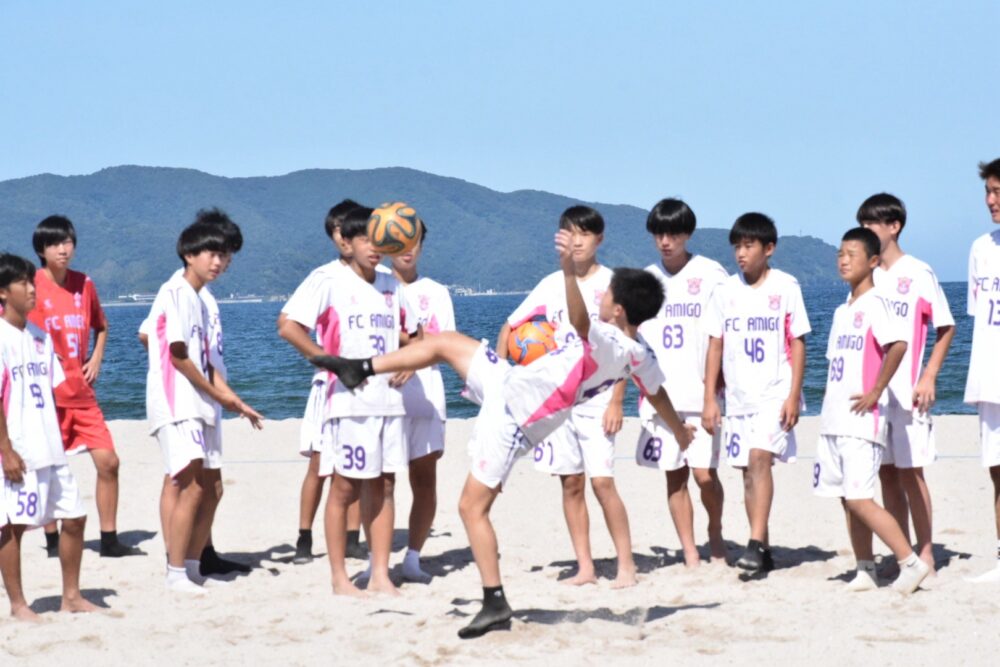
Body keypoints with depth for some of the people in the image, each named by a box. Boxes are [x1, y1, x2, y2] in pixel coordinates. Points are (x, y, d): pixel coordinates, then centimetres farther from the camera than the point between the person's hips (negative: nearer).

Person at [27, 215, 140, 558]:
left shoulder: (84, 285, 8)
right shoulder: (33, 285, -7)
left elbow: (101, 326, 23)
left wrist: (96, 360, 9)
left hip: (81, 392, 5)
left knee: (108, 461, 0)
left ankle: (110, 540, 7)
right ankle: (53, 542, 13)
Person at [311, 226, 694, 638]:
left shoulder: (610, 344, -32)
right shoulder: (641, 356, -3)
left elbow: (580, 321, -54)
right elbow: (658, 394, 14)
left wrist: (568, 267, -67)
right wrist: (680, 432, 33)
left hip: (513, 418, -10)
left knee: (473, 508, -4)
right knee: (445, 342, 18)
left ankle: (495, 605, -1)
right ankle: (361, 369, 32)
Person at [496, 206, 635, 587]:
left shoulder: (611, 283, -3)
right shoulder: (551, 285, 7)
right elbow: (510, 327, 13)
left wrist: (616, 401, -11)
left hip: (597, 398, -4)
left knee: (602, 481, -11)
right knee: (571, 482, 5)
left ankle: (626, 565, -3)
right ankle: (585, 567, 10)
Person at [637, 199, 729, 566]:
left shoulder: (710, 273, 1)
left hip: (702, 393, -3)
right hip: (660, 395, 3)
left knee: (705, 473, -8)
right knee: (675, 476, 4)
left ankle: (715, 533, 18)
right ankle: (690, 553, 11)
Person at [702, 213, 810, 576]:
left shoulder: (785, 287, -2)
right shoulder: (726, 291, 7)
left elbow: (797, 343, -2)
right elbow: (715, 345, 9)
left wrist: (793, 396, -10)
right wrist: (710, 398, 5)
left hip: (775, 392, -4)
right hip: (738, 395, 4)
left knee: (760, 457, -21)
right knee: (749, 470, 7)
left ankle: (756, 543, -25)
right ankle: (762, 551, 14)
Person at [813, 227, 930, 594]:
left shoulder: (874, 303, -9)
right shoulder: (842, 311, 17)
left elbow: (898, 344, -24)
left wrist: (876, 392, -20)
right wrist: (830, 408, 14)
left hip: (862, 421, -9)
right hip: (833, 421, 9)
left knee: (859, 498, -12)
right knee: (848, 499, 8)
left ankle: (911, 562, -6)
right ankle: (865, 570, 14)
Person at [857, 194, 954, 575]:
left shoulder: (917, 273, -3)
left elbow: (946, 328, -1)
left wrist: (929, 376, -9)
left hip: (907, 390, -5)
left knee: (910, 472, -4)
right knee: (886, 474, 6)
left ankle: (925, 553, 3)